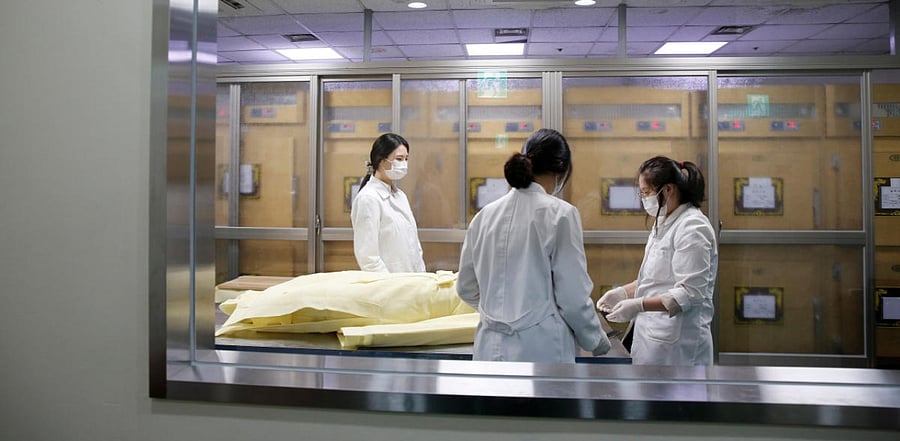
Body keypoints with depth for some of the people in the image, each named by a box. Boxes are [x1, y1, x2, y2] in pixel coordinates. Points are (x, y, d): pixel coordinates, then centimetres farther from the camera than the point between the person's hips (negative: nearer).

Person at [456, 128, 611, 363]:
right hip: (541, 350, -5)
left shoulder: (485, 214, 5)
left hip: (490, 348, 5)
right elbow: (573, 296, -9)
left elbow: (466, 288, 13)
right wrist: (596, 340, 8)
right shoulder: (560, 214, -9)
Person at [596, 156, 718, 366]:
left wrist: (640, 305, -27)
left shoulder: (692, 226, -14)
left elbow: (690, 292, -21)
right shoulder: (664, 224, 15)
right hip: (654, 336, 9)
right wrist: (624, 292, 9)